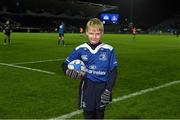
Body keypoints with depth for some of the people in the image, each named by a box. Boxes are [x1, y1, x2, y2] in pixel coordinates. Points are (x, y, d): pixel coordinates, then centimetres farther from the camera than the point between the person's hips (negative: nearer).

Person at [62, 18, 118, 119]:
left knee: (99, 115, 15)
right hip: (87, 88, 1)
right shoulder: (81, 49, -3)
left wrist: (108, 91, -9)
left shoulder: (109, 50, -7)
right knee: (88, 115, 12)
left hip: (102, 88, 0)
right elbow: (66, 64, 4)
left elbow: (113, 72, -3)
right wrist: (68, 71, -19)